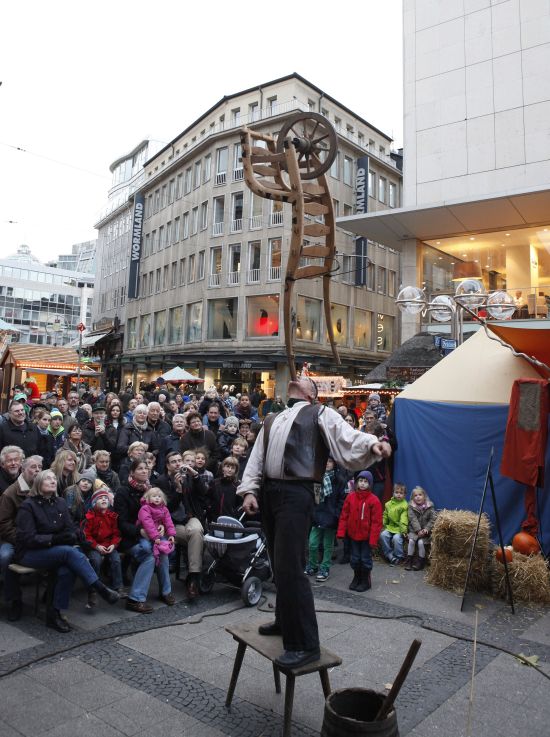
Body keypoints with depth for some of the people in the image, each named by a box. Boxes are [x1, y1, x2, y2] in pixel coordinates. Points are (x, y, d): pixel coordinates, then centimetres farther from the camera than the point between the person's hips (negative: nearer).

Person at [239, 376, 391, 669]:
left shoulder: (320, 414, 5)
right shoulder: (272, 420, 24)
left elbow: (346, 437, -11)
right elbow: (257, 457, 19)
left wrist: (372, 443, -31)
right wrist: (249, 490, 6)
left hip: (296, 493, -7)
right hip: (268, 492, 7)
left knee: (290, 567, -11)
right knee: (279, 563, 17)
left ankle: (304, 644, 1)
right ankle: (285, 620, 36)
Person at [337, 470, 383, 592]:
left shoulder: (374, 500, -14)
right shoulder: (350, 497, -3)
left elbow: (376, 521, -13)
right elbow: (344, 516, 1)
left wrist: (373, 539, -15)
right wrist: (341, 532, -4)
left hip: (366, 535, -4)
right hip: (353, 534, 4)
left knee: (365, 558, 9)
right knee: (355, 558, 16)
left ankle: (366, 581, 27)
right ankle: (357, 578, 34)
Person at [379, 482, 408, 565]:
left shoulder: (404, 505, -9)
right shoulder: (389, 504, 9)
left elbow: (403, 519, -17)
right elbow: (385, 516, 16)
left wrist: (403, 530, -25)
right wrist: (381, 524, 4)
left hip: (399, 528, -5)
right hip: (390, 527, 5)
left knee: (396, 538, -29)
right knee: (383, 535, -19)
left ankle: (398, 557, -5)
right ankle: (389, 555, -6)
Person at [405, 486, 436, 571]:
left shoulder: (429, 507, 0)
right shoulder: (411, 507, -1)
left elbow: (433, 519, -4)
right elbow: (413, 519, -10)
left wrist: (426, 529, -17)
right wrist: (418, 530, -22)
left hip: (425, 531, -1)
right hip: (414, 530, 1)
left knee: (420, 542, -23)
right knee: (411, 540, -22)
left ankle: (420, 561, -8)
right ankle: (409, 561, -11)